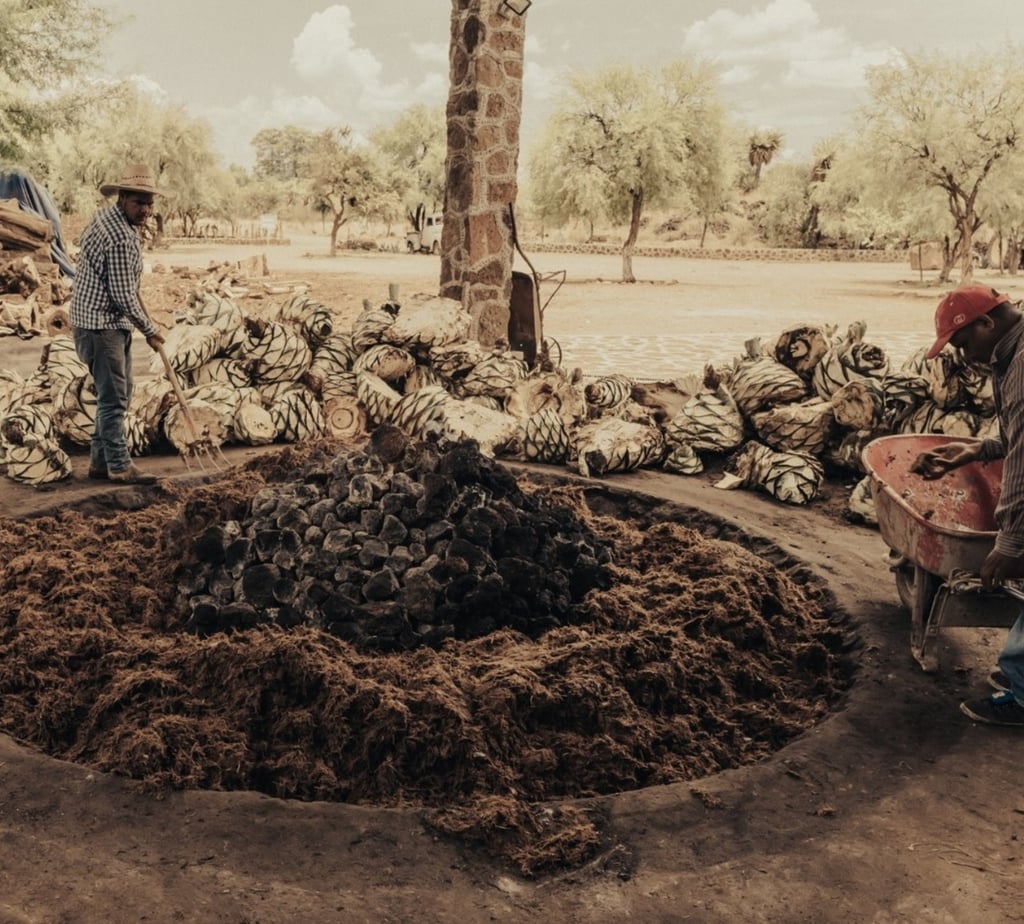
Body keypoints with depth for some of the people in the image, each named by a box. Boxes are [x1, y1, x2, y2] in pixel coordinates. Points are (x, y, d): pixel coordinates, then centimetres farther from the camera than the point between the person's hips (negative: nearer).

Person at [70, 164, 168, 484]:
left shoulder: (106, 216, 9)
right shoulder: (121, 238, -23)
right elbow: (123, 296, -21)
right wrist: (150, 331, -9)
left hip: (114, 323, 11)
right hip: (101, 323, -11)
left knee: (120, 393, 14)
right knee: (113, 397, -6)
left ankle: (100, 460, 21)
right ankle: (119, 466, 0)